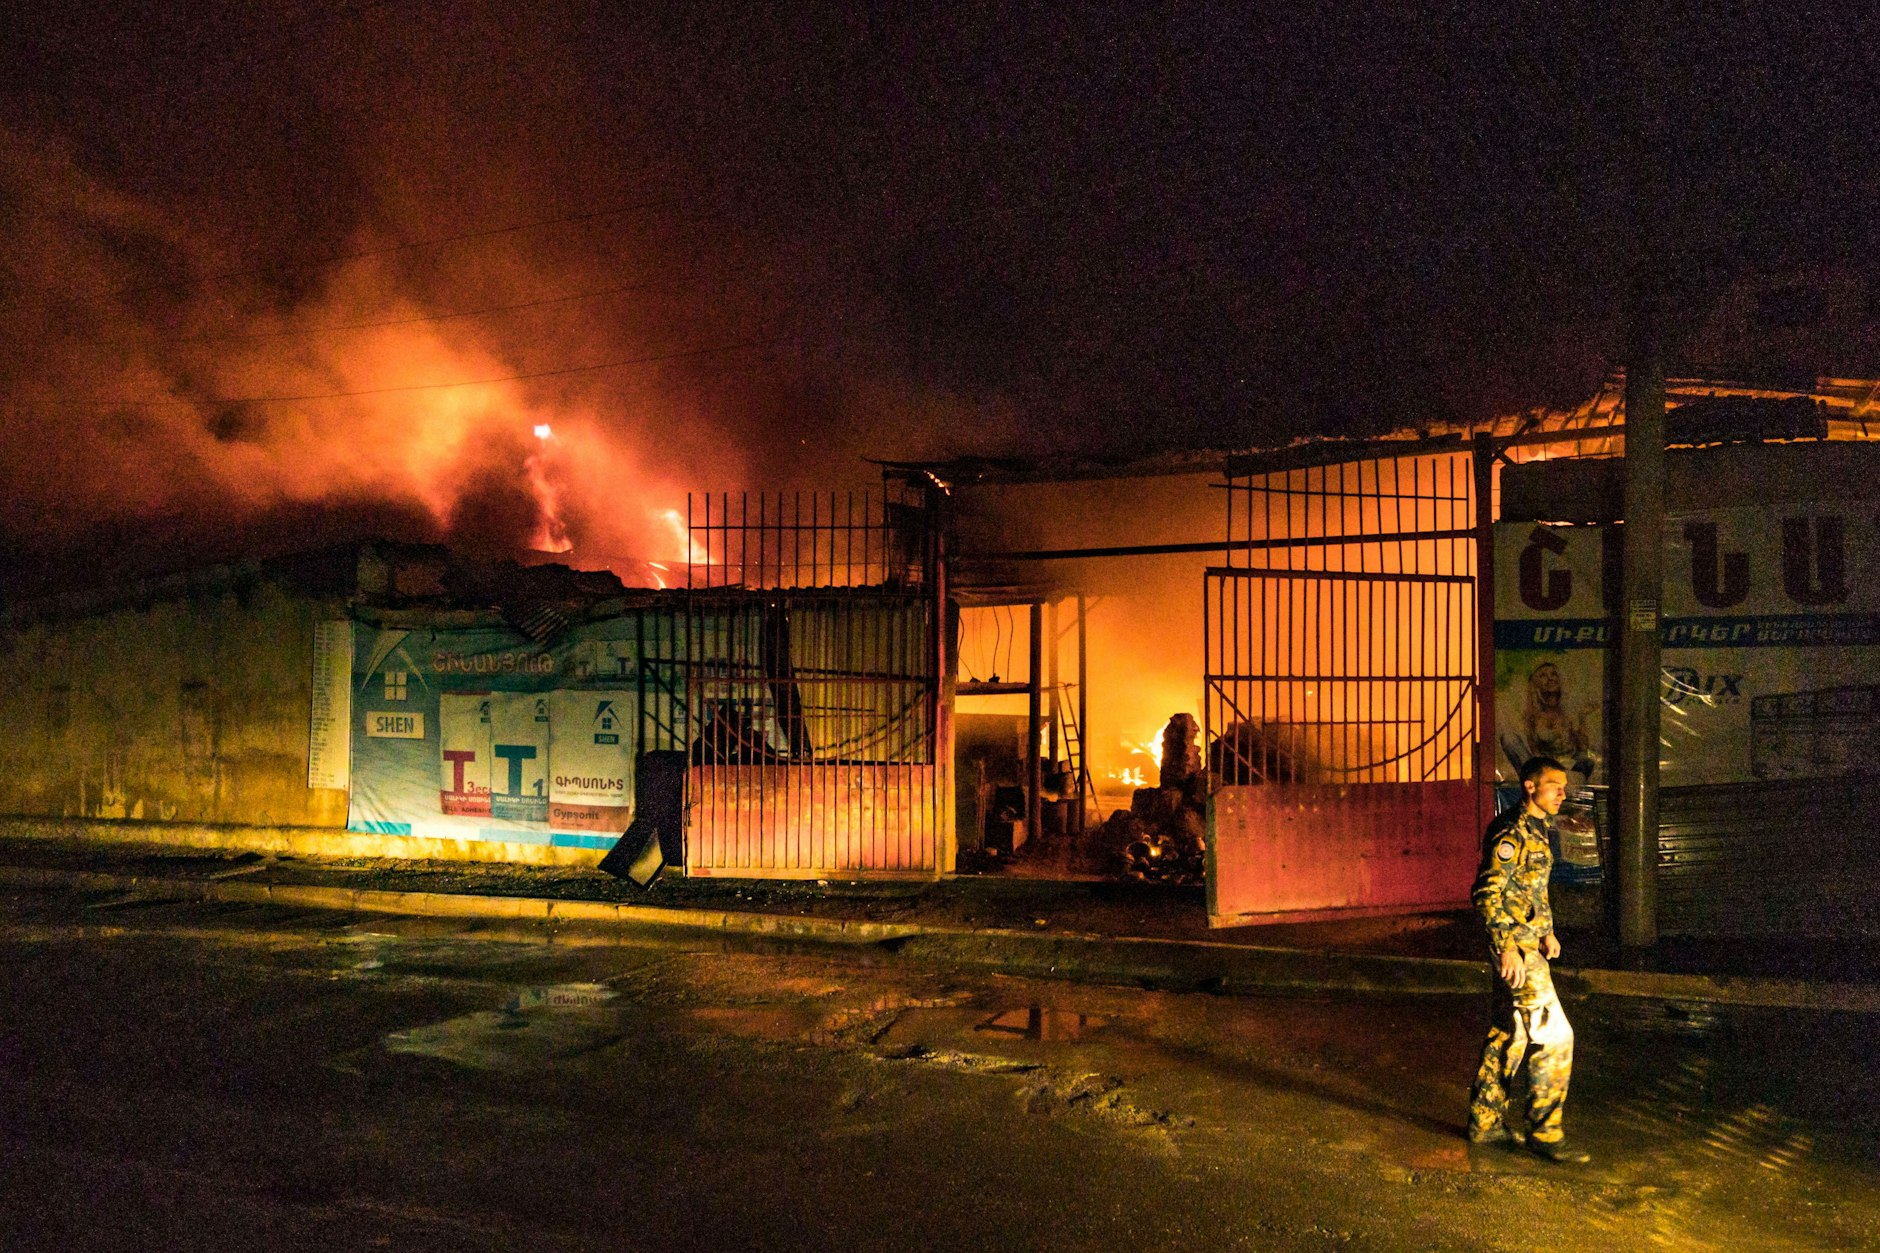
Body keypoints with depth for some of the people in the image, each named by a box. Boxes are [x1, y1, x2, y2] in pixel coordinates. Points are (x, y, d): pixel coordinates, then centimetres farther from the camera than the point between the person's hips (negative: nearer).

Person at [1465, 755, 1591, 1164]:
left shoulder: (1536, 830, 14)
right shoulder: (1511, 832, -18)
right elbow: (1486, 892, -23)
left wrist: (1547, 930, 20)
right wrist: (1507, 946, -26)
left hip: (1527, 942, 10)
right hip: (1515, 948, -10)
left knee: (1509, 1034, 14)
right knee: (1553, 1035, -8)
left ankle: (1485, 1122, 23)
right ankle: (1545, 1132, 0)